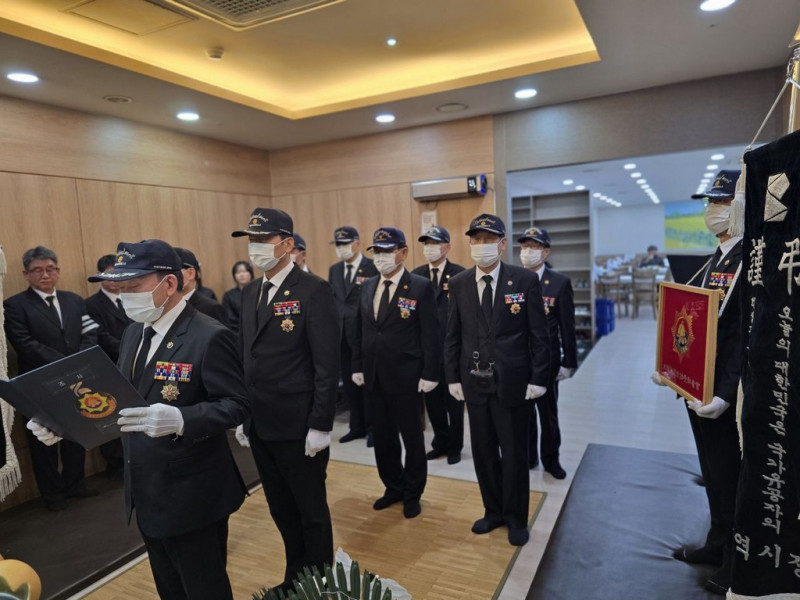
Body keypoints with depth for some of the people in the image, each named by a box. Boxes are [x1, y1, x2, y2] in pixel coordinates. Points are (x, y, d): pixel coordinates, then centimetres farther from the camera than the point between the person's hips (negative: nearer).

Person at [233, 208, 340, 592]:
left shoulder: (313, 291, -14)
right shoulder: (250, 293, 9)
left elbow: (327, 365, -16)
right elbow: (245, 357, 12)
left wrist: (321, 425, -17)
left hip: (299, 426, -7)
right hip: (260, 425, 7)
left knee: (311, 510, 12)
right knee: (281, 509, 21)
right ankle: (295, 577, 41)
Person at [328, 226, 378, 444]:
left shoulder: (373, 268, -9)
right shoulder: (334, 270, 11)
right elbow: (331, 301, 13)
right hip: (342, 335, 6)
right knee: (349, 383, 14)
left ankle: (372, 427, 24)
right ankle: (357, 427, 28)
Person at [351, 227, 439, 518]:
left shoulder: (421, 287, -9)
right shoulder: (367, 286, 8)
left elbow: (430, 335, -11)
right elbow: (360, 330, 11)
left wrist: (429, 374, -14)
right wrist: (357, 366, 9)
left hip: (406, 377, -5)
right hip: (374, 376, 6)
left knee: (411, 436, 11)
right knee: (382, 436, 16)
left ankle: (413, 494, 30)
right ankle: (393, 487, 36)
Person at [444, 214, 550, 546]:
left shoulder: (525, 280, -7)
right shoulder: (458, 283, 2)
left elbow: (539, 334, -5)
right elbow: (452, 335, 6)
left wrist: (539, 378, -8)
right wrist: (453, 377, 2)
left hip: (512, 382, -3)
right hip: (474, 382, 3)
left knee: (514, 453, 10)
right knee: (483, 451, 15)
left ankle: (516, 519, 31)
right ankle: (493, 510, 36)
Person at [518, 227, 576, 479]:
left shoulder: (560, 282, -6)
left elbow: (567, 326, -5)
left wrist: (568, 362, -6)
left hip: (547, 360, -2)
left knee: (548, 412, 14)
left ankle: (550, 459, 32)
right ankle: (527, 457, 32)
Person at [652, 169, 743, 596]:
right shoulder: (713, 263, 11)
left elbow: (747, 335, -23)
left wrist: (725, 395, -27)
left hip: (726, 396, -8)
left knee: (731, 478, 8)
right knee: (713, 473, 22)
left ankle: (737, 566, 29)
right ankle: (718, 545, 40)